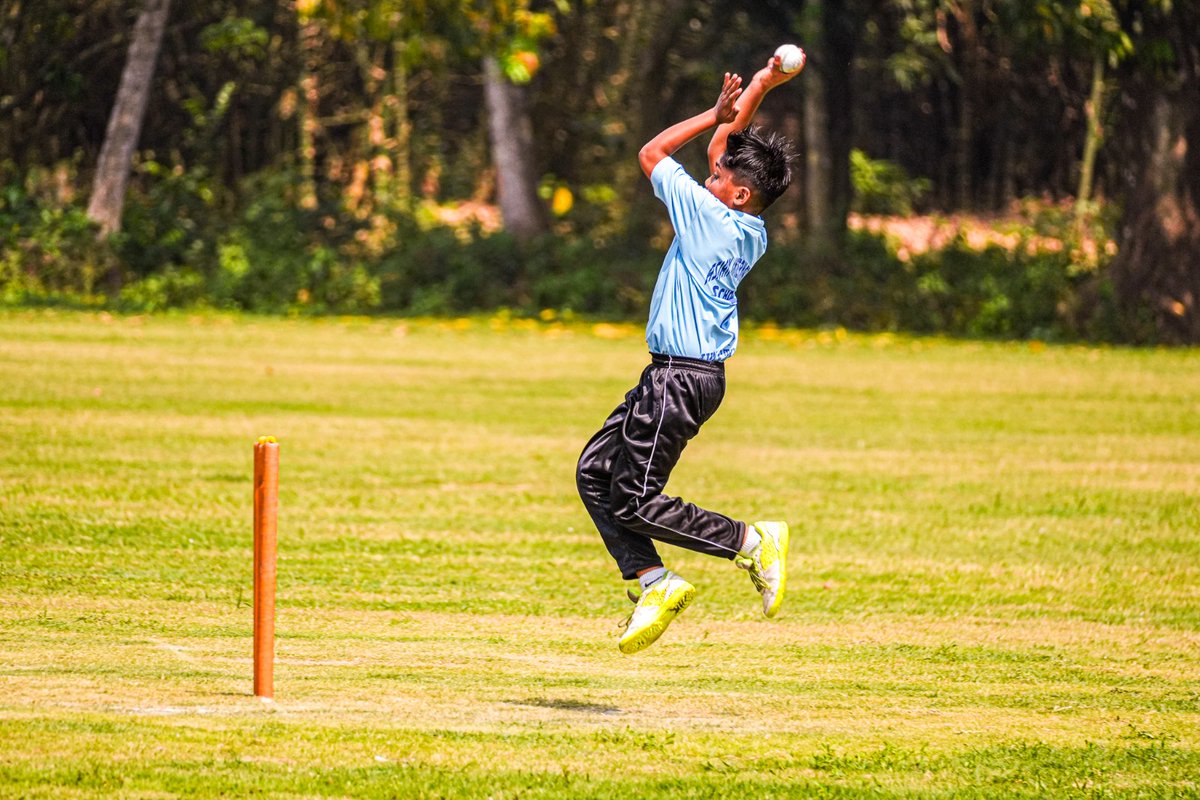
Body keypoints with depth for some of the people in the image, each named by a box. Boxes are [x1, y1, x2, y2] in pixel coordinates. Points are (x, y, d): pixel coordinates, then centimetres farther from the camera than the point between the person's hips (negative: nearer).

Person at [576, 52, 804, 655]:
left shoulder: (711, 217, -18)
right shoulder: (752, 233, 6)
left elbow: (652, 154, -6)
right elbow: (723, 150, 21)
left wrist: (717, 113, -1)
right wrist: (746, 100, 12)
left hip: (682, 379, -10)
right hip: (680, 377, 10)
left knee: (635, 501, -6)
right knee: (595, 472, 10)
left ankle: (753, 541, -2)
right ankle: (653, 583, 7)